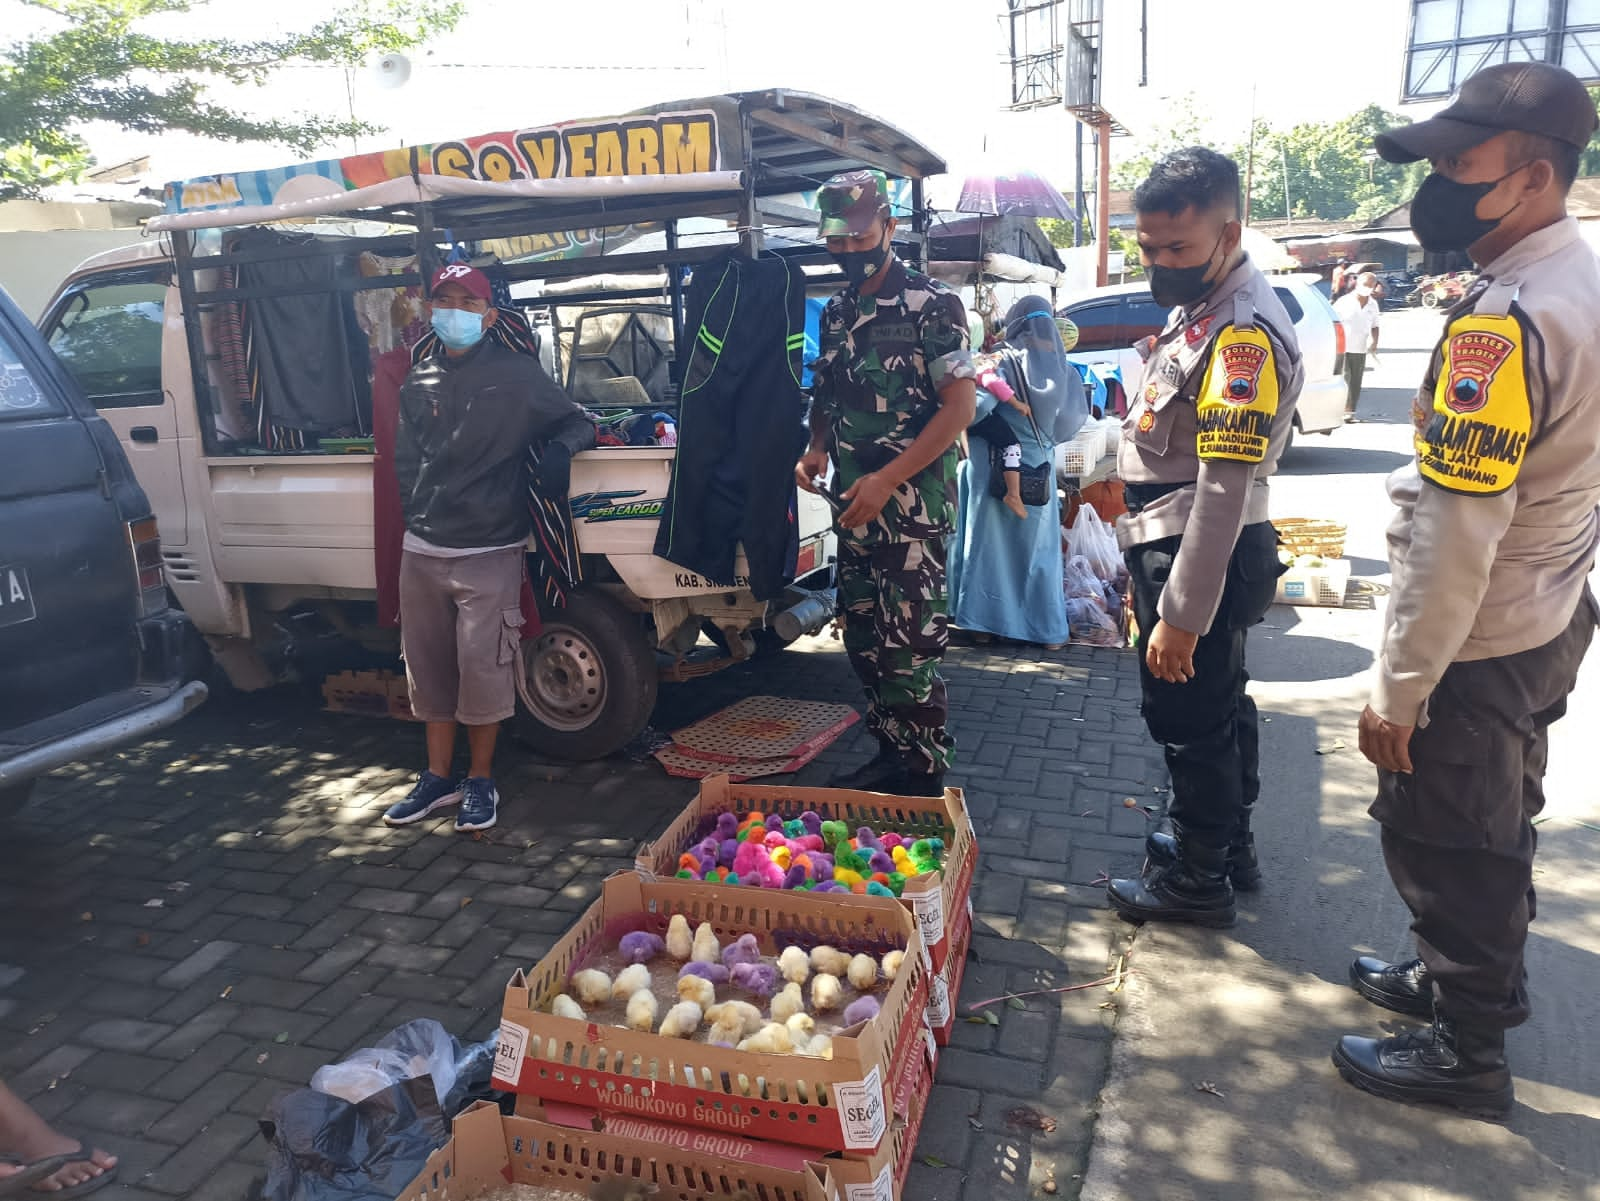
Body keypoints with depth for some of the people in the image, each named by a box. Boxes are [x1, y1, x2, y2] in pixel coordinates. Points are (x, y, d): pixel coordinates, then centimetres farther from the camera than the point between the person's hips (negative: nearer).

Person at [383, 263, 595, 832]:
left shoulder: (516, 374, -3)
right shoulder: (418, 382, 11)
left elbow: (576, 422, 3)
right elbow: (406, 459, 19)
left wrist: (561, 450, -19)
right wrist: (418, 515, 10)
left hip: (487, 552, -5)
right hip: (421, 550, 5)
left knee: (482, 669, -2)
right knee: (428, 669, 12)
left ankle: (480, 781, 16)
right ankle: (438, 778, 26)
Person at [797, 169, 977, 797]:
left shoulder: (932, 303, -8)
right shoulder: (836, 313, 13)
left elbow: (960, 405, -13)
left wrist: (887, 479, -19)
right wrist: (816, 449, 0)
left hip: (914, 503, -7)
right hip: (855, 503, 7)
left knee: (909, 649, -4)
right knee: (864, 639, 13)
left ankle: (925, 776, 10)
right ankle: (890, 754, 27)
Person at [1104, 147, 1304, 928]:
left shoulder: (1243, 335, -22)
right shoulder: (1199, 309, 10)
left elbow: (1223, 491, -26)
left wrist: (1180, 615, -25)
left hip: (1205, 558, -10)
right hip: (1180, 547, 10)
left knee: (1189, 719, 4)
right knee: (1220, 707, 21)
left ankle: (1197, 880, 21)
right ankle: (1227, 846, 38)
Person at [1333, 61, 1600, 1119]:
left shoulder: (1505, 323, -26)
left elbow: (1456, 537, -27)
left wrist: (1397, 690, -20)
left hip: (1477, 645, -9)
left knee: (1444, 844, 7)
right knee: (1495, 828, 24)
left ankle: (1467, 1051, 26)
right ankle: (1460, 976, 44)